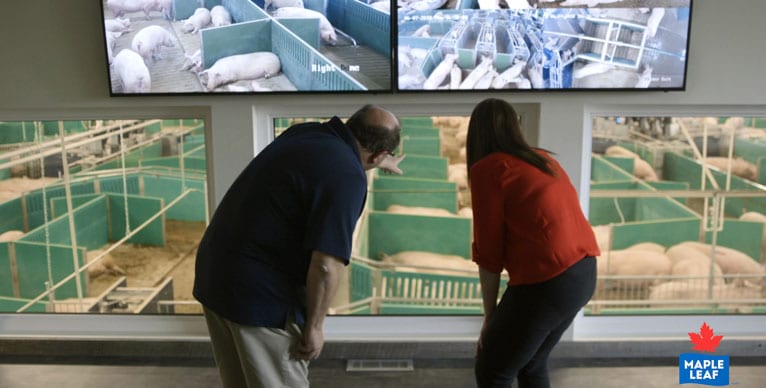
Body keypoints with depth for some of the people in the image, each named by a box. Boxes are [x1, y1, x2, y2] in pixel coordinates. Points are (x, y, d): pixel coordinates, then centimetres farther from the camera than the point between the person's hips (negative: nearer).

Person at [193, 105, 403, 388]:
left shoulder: (307, 132, 8)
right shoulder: (347, 175, -18)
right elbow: (326, 266, -25)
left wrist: (382, 163, 50)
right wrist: (314, 326, -10)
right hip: (260, 293, -8)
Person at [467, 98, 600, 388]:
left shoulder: (486, 169, -6)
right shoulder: (542, 159, 16)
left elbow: (489, 251, -5)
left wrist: (490, 316, 6)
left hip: (547, 281, -8)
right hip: (584, 273, 8)